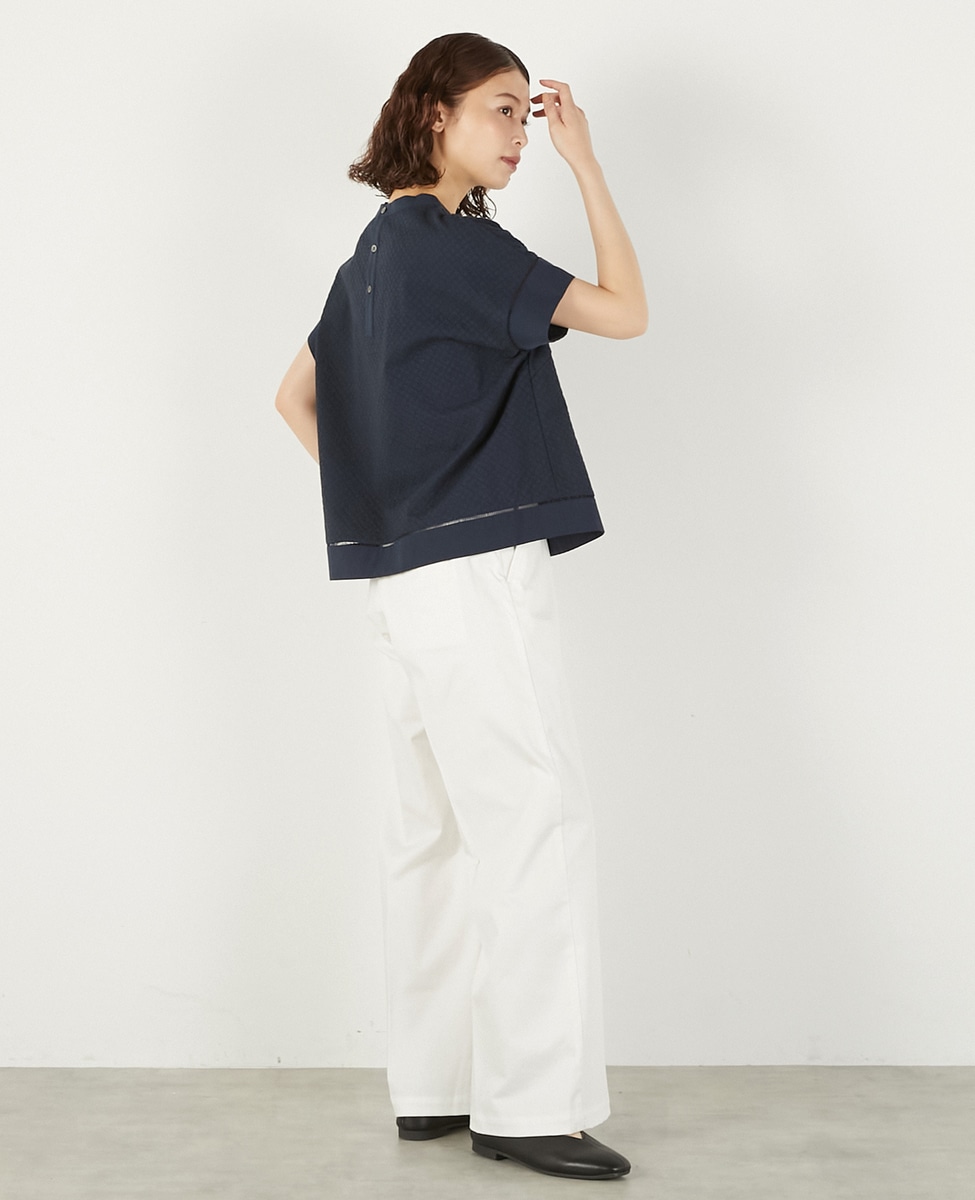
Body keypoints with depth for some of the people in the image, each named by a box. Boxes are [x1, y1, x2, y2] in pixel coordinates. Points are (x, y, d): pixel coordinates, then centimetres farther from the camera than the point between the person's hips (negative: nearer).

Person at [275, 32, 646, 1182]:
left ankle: (431, 1085, 17)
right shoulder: (455, 241, -11)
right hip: (474, 570, -10)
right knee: (536, 821, -9)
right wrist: (586, 161, -4)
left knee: (437, 827, 11)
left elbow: (296, 397, 24)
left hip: (407, 573, 10)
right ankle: (531, 1102, -7)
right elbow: (622, 310, -11)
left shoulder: (376, 249, 16)